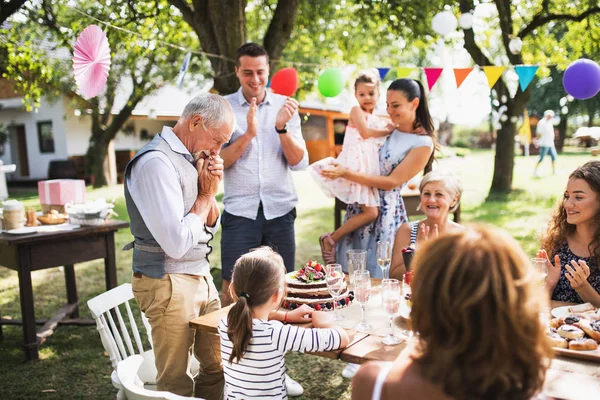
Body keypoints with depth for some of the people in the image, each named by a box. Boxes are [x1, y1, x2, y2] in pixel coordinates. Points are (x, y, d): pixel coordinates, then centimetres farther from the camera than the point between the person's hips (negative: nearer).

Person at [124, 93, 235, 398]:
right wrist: (205, 195, -11)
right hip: (169, 284, -8)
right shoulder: (157, 162, -20)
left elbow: (211, 226, 14)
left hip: (200, 276, 8)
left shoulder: (191, 158, 8)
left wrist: (210, 191, -4)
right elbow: (177, 244, -24)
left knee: (218, 367, 13)